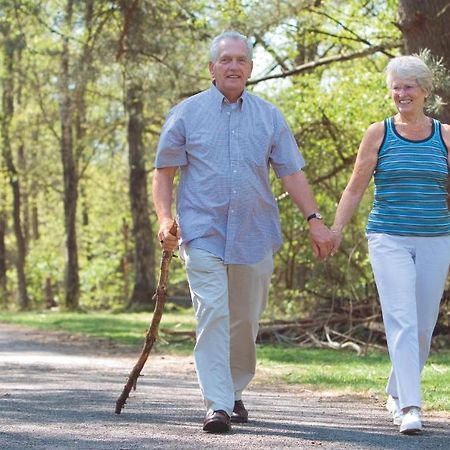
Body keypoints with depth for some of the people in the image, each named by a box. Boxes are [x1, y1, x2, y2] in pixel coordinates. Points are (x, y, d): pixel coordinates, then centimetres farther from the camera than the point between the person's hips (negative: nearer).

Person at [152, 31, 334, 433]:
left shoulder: (270, 117, 10)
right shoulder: (186, 114, 4)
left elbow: (292, 172, 9)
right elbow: (164, 171, 6)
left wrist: (314, 219, -2)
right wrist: (165, 218, -9)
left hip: (255, 235, 3)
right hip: (203, 233, -3)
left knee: (246, 321, 9)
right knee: (212, 316, -14)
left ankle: (235, 392, 27)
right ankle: (216, 405, -16)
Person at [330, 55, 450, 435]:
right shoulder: (379, 134, 3)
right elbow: (355, 189, 7)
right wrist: (335, 230, -1)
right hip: (389, 240, -2)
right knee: (402, 321, -15)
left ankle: (397, 392, 28)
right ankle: (410, 407, -19)